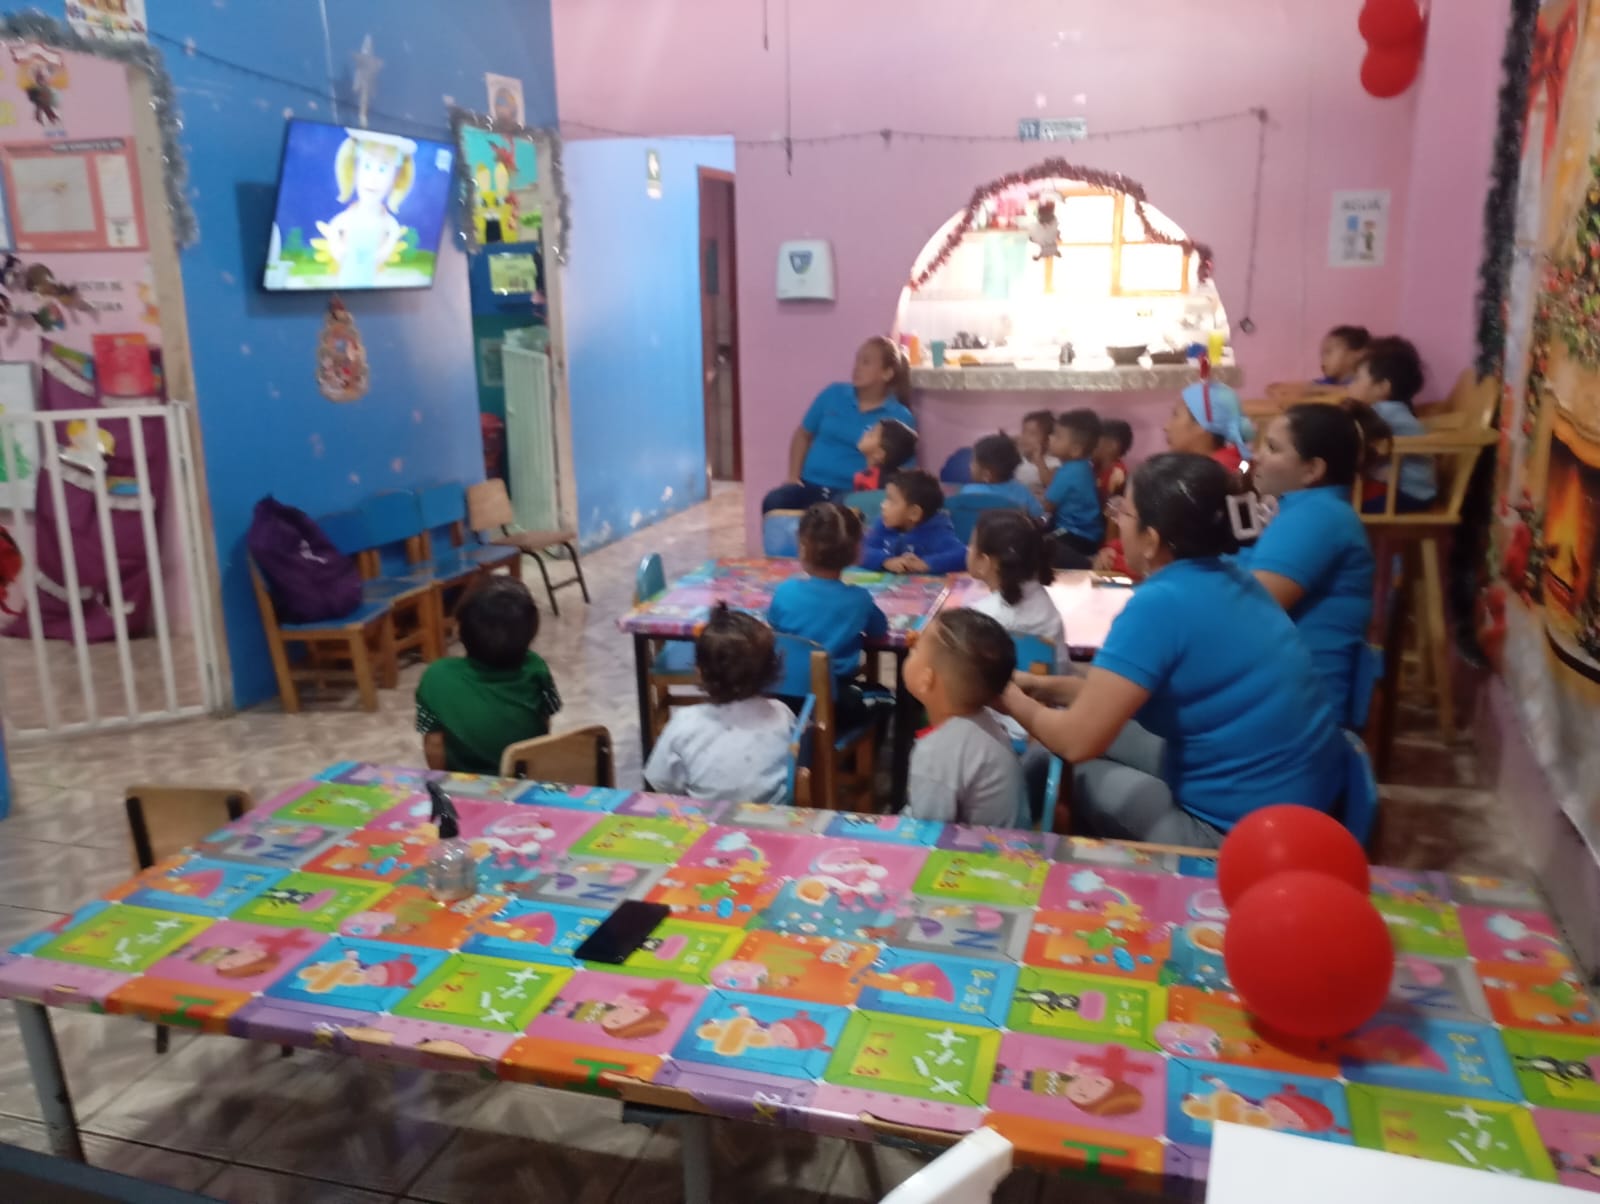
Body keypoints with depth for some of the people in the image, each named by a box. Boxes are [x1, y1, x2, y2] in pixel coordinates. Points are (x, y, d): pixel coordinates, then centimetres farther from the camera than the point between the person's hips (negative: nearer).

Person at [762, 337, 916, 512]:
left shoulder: (899, 417, 2)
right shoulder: (833, 394, 11)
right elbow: (803, 435, 20)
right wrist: (793, 476, 7)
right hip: (811, 485, 4)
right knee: (772, 503, -28)